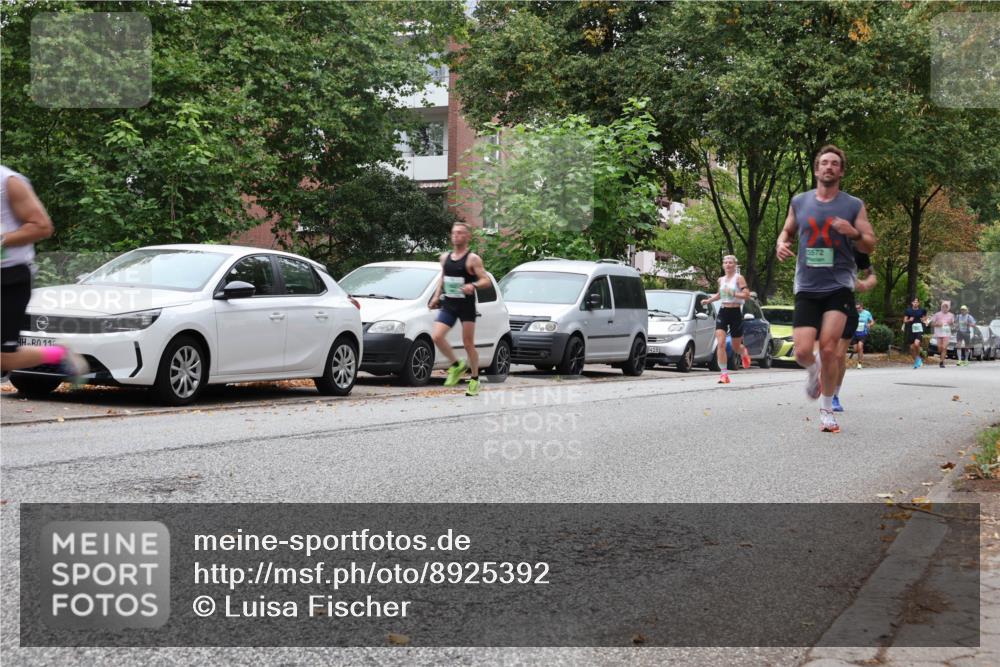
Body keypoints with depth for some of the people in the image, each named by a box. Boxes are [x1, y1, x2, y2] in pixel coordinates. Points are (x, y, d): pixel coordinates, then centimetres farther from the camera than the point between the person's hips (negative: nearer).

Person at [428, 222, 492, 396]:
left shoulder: (472, 259, -6)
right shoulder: (445, 257, 11)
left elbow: (486, 280, -12)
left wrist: (473, 286, -31)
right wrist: (436, 296, 13)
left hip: (466, 306, -5)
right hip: (448, 305, 5)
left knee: (468, 343, -1)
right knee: (437, 337, -13)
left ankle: (475, 379, 13)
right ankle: (457, 365, 8)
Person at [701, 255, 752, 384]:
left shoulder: (739, 278, -6)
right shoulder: (721, 279, 11)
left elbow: (747, 295, -15)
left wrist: (733, 294, -25)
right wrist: (708, 300, 20)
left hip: (735, 312, -4)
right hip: (722, 312, 4)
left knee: (736, 347, 8)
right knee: (720, 343, -14)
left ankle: (744, 353, 47)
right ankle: (724, 374, -12)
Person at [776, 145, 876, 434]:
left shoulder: (854, 205, 2)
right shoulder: (799, 202, 8)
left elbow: (870, 245, 5)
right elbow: (787, 230, 23)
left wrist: (853, 233, -16)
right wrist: (781, 244, 0)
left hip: (839, 285, -2)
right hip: (807, 287, 2)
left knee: (829, 348, -13)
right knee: (803, 351, -9)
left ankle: (827, 409, 5)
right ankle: (814, 371, 29)